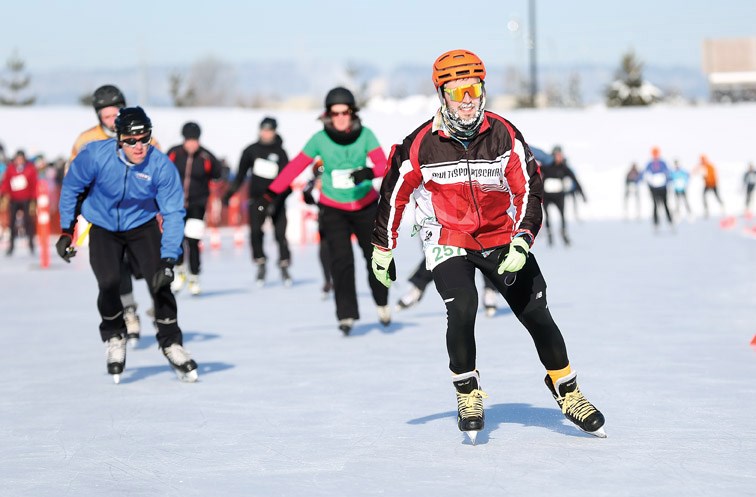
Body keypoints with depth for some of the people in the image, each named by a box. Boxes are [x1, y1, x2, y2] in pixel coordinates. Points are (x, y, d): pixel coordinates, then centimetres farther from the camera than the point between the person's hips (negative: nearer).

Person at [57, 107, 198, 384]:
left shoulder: (161, 166, -25)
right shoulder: (96, 155, -24)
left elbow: (173, 214, -19)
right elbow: (71, 186, -5)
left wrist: (168, 259, -28)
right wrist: (66, 230, -3)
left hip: (142, 227, 0)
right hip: (103, 228, 0)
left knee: (159, 282, -16)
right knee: (109, 284, -18)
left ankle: (171, 344, 4)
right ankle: (114, 338, 10)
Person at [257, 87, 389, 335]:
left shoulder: (365, 135, -11)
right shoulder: (320, 139, -12)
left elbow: (383, 163, -19)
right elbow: (295, 167, -11)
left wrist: (369, 172, -42)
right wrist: (270, 194, -16)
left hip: (365, 206, 1)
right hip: (333, 209, -1)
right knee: (341, 259, -15)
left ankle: (382, 302, 34)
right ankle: (346, 315, -9)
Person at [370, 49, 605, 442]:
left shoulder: (504, 136, -12)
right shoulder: (420, 145, -15)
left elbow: (529, 188, -10)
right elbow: (393, 194, -1)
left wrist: (521, 242, -23)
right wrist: (382, 249, 6)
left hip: (501, 238, 2)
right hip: (448, 241, -2)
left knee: (536, 314, -2)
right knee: (462, 309, -24)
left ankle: (567, 391, 19)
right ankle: (467, 392, -2)